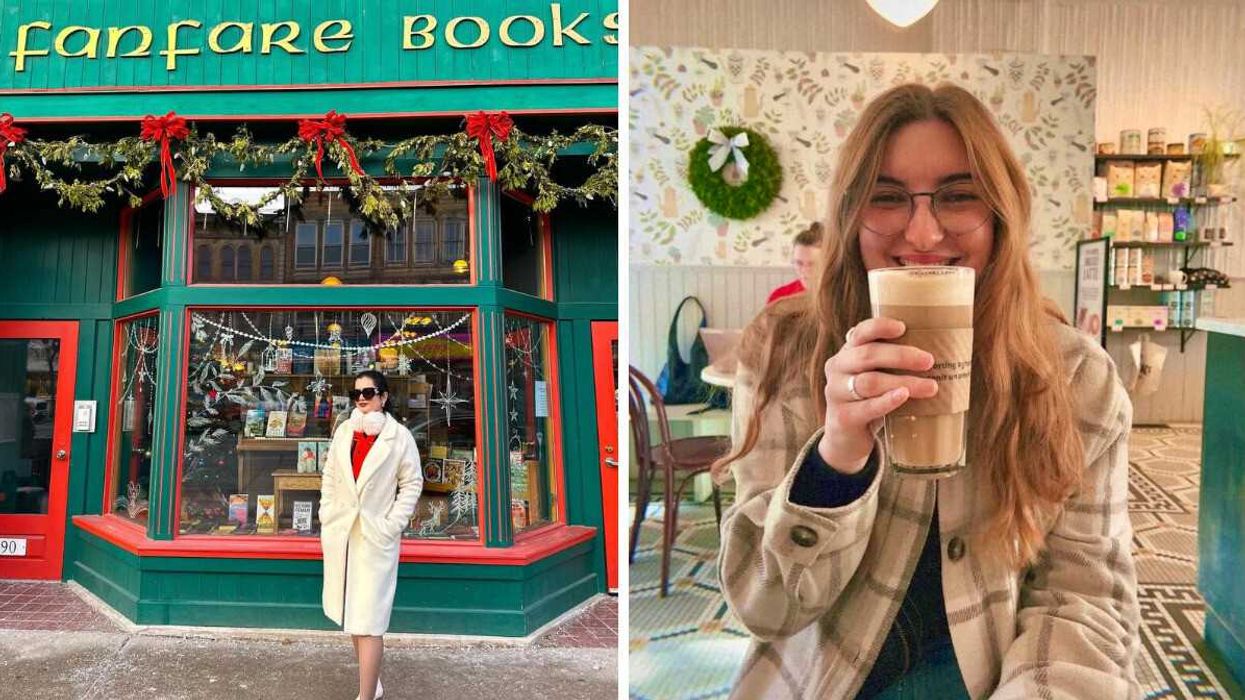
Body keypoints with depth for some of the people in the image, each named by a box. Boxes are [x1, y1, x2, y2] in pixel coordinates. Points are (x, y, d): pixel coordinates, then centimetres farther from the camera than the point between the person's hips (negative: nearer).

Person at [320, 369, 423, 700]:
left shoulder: (400, 436, -7)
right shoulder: (344, 430, 7)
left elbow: (412, 484, -4)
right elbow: (330, 477, 11)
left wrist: (391, 526, -10)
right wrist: (327, 520, 5)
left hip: (376, 537, -5)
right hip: (341, 534, 6)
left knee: (368, 621, -6)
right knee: (351, 614, 16)